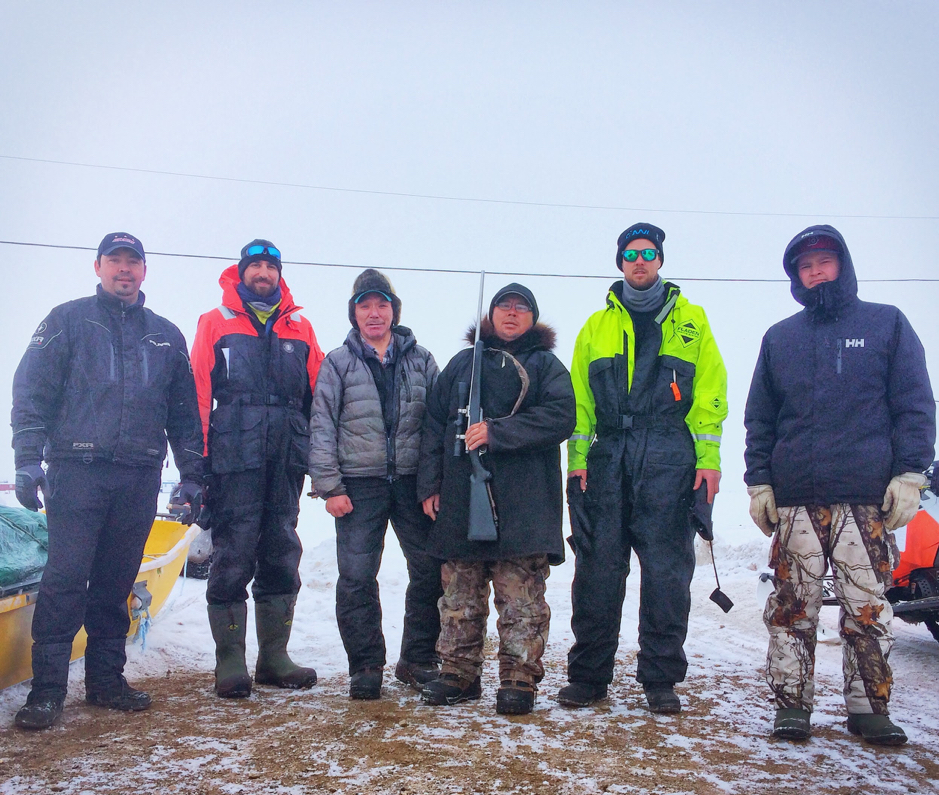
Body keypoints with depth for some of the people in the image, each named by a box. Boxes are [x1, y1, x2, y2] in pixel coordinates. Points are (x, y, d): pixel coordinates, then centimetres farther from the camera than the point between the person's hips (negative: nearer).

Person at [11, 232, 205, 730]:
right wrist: (28, 460, -9)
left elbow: (185, 414, 18)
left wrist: (191, 477, 12)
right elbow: (31, 391, 2)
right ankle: (47, 686, 1)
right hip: (77, 470, -3)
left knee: (115, 584, 8)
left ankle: (106, 679, 17)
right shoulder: (68, 320, 8)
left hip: (140, 478, 3)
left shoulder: (166, 336, 17)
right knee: (66, 577, -7)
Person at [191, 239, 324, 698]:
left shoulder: (299, 328, 15)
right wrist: (197, 458, -7)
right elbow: (198, 394, 1)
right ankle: (230, 661, 8)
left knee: (282, 557, 8)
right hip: (234, 458, -3)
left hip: (287, 458, 3)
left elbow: (316, 395, 13)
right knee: (233, 557, -3)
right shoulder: (216, 323, 8)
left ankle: (274, 656, 18)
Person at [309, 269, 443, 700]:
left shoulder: (421, 360, 11)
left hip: (413, 482, 2)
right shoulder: (338, 363, 6)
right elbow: (322, 427, 2)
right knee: (357, 578, -1)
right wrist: (329, 486, -6)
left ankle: (418, 659, 19)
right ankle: (366, 667, 14)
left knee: (431, 571, 2)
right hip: (359, 485, -1)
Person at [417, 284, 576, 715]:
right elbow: (434, 423, 15)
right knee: (460, 595, 8)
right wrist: (430, 483, 6)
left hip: (523, 504, -3)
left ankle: (519, 679, 8)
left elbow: (560, 416, -9)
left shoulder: (546, 365, 8)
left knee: (521, 598, -2)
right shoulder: (463, 363, 17)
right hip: (461, 499, 3)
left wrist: (496, 431, -15)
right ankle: (459, 673, 20)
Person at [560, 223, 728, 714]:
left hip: (669, 460, -1)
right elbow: (578, 400, 12)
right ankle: (588, 675, 12)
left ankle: (660, 678, 13)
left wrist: (709, 460, -3)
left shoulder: (690, 320, 12)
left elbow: (709, 393, 6)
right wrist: (577, 460, 1)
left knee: (667, 571, 1)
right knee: (597, 568, 1)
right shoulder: (597, 326, 16)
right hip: (608, 457, 1)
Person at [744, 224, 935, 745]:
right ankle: (791, 703, 11)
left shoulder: (887, 324, 11)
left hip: (869, 497, -2)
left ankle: (870, 707, 12)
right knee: (792, 607, 2)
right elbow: (758, 419, 16)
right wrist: (758, 481, 5)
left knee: (868, 607, 0)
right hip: (795, 501, 2)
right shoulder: (779, 339, 17)